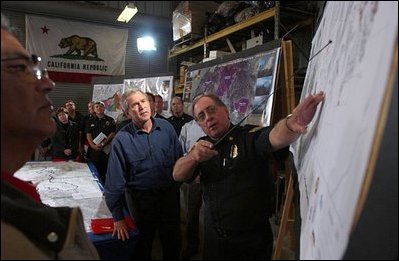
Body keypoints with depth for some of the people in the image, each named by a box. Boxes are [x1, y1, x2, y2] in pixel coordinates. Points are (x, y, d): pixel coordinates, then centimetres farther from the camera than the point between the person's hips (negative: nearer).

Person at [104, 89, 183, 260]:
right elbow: (114, 182, -12)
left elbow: (179, 160, 3)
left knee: (173, 242, 22)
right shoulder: (122, 139, -16)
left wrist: (177, 185, 4)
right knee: (143, 245, 18)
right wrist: (118, 217, -9)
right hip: (141, 198, -3)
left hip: (170, 194, 3)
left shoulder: (166, 127, -6)